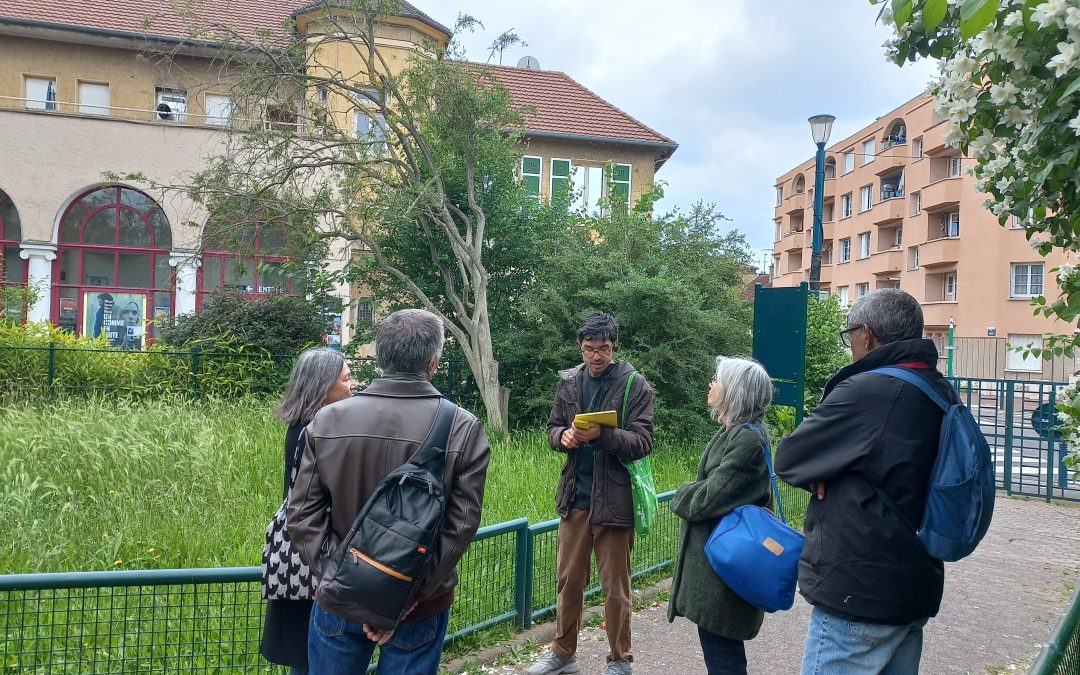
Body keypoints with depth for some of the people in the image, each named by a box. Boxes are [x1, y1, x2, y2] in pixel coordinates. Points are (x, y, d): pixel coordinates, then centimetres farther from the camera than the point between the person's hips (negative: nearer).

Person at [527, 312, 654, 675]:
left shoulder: (634, 385, -7)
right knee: (568, 578, 14)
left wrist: (602, 435, -26)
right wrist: (564, 435, -10)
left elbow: (642, 442, -11)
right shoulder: (569, 381, 7)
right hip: (575, 495, 4)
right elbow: (553, 427, 13)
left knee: (615, 586, 7)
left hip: (614, 498, -4)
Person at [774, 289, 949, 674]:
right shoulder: (942, 394, 5)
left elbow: (787, 460, -15)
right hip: (919, 588, 9)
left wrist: (819, 475, 3)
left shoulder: (865, 391, -21)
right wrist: (831, 472, -4)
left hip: (860, 596, -8)